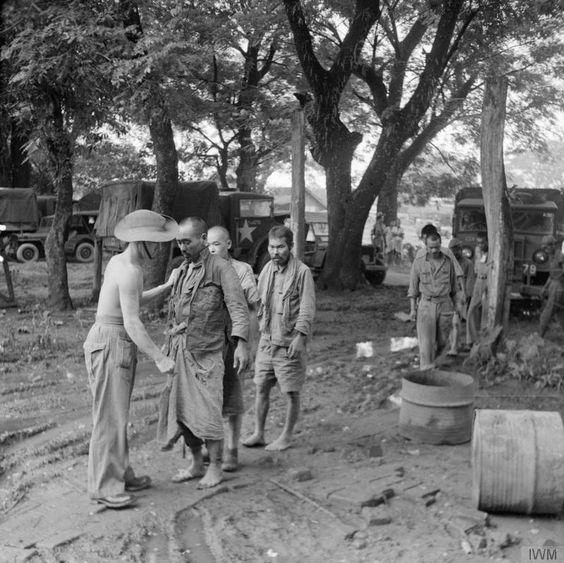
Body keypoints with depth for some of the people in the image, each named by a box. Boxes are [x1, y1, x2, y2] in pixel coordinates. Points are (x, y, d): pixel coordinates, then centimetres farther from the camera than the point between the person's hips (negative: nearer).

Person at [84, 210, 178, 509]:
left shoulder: (118, 261, 11)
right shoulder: (130, 271, -20)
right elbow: (132, 323, -25)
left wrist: (165, 287, 26)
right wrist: (159, 358, -23)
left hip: (116, 343, 10)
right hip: (110, 346, -10)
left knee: (116, 413, 14)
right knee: (110, 416, -5)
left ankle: (118, 474, 23)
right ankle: (103, 486, 1)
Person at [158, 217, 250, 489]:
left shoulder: (220, 268, -6)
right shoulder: (182, 271, 15)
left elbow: (238, 306, -15)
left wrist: (241, 343, -26)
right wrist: (169, 342, 22)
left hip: (206, 353, -7)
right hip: (179, 351, 7)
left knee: (207, 412, -6)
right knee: (180, 410, 8)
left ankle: (215, 467, 11)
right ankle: (196, 464, 23)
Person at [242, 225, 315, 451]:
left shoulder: (302, 272, -11)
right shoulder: (267, 269, 7)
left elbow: (307, 308, -14)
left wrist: (300, 337, -22)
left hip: (289, 342, -6)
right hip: (266, 339, 6)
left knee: (291, 392, 5)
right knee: (261, 388, 10)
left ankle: (287, 436, 19)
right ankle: (258, 433, 22)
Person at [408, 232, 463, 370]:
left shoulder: (449, 262, 2)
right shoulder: (418, 262, -3)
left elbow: (454, 286, 9)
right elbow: (413, 287, 1)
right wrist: (413, 309, -4)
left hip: (445, 305, 2)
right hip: (426, 305, -2)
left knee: (442, 340, 9)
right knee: (427, 340, -7)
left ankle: (429, 359, 35)